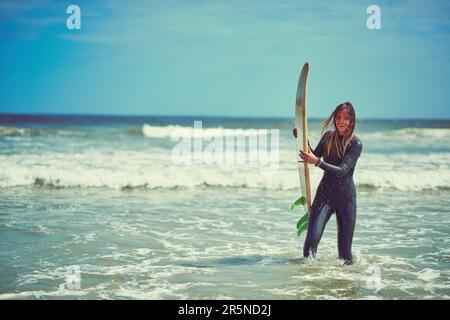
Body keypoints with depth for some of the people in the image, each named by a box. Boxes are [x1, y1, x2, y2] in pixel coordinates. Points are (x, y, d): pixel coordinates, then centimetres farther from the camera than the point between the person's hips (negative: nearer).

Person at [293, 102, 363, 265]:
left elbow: (342, 170, -19)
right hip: (325, 193, 3)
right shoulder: (328, 136, 5)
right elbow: (314, 156, 14)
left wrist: (318, 162, -28)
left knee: (344, 246, 0)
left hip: (346, 196, -2)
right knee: (312, 238, -14)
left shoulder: (356, 144, -9)